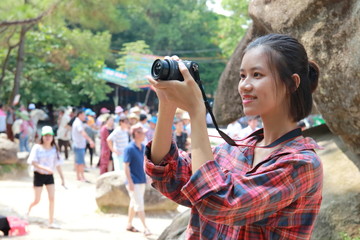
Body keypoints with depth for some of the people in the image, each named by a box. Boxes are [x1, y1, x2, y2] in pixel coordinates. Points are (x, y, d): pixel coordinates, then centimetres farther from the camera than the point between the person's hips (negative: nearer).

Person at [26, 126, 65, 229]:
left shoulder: (54, 149, 4)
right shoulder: (37, 148, -7)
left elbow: (58, 165, 7)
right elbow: (33, 162, -16)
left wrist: (62, 178, 5)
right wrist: (45, 168, -29)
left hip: (49, 176, 3)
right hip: (39, 175, -3)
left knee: (52, 198, -6)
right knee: (37, 200, 0)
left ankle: (51, 222, 0)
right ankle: (29, 208, 35)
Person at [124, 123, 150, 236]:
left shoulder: (143, 147, 8)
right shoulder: (129, 148, -15)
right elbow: (126, 166, -16)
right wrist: (130, 182, -20)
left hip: (142, 181, 8)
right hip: (134, 182, -8)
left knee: (134, 203, 16)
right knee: (139, 205, -8)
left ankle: (129, 225, 26)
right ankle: (145, 228, -7)